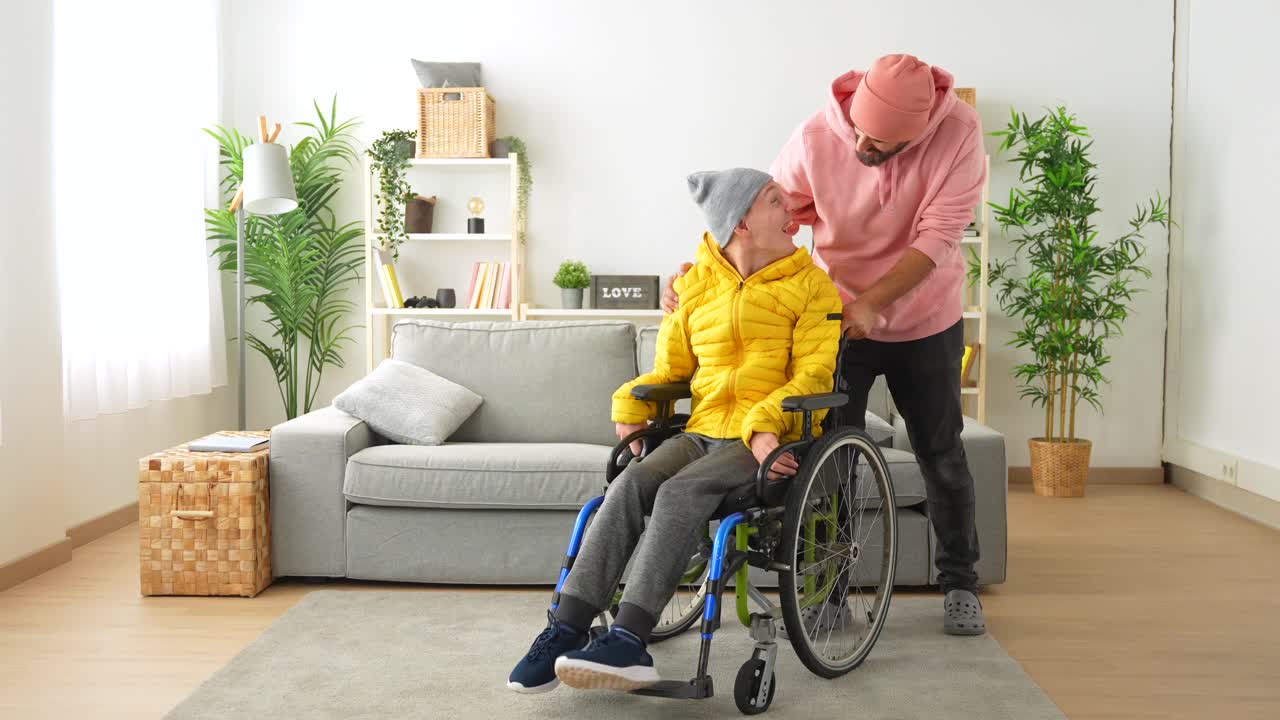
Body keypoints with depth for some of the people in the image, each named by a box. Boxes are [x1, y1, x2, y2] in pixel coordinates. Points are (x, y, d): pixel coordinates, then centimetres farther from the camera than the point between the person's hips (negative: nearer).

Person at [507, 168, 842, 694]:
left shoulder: (811, 284, 5)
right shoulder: (697, 286, 16)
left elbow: (814, 372, -6)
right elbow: (669, 369, 22)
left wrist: (765, 426, -23)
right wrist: (631, 409, 2)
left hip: (767, 441, -4)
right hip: (702, 432, 4)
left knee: (681, 491, -31)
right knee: (629, 485, -24)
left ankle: (629, 641, -36)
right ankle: (566, 630, -27)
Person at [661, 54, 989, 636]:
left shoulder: (958, 130, -22)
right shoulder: (816, 138, -22)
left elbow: (938, 234, -26)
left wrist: (871, 302, -33)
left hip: (927, 323, 0)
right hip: (840, 319, 0)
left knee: (942, 453, 10)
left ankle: (959, 582, 27)